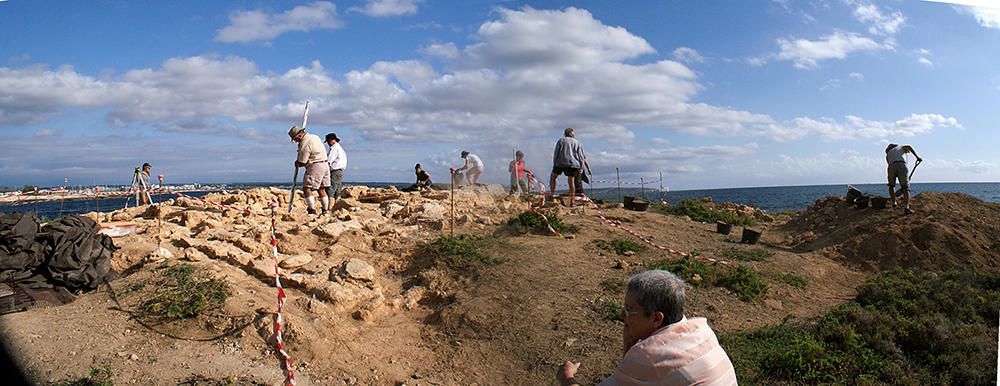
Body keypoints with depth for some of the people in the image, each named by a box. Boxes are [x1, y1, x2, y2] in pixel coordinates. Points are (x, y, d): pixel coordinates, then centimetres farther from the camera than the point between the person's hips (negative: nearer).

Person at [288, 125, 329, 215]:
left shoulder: (304, 144, -16)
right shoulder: (314, 136, 13)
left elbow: (302, 162, -13)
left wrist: (297, 163, 10)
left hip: (315, 166, -9)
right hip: (325, 164, 9)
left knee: (306, 187, -6)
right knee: (321, 188, 15)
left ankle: (312, 210, -14)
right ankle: (325, 210, 18)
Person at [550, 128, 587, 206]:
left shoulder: (561, 140, 9)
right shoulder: (577, 143, 15)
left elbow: (556, 153, 4)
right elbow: (581, 156, 9)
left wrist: (554, 164, 7)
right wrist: (581, 168, 7)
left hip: (560, 163, -2)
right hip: (573, 164, 2)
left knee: (552, 177, 16)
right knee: (571, 182, 3)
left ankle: (552, 193, 3)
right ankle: (571, 202, 2)